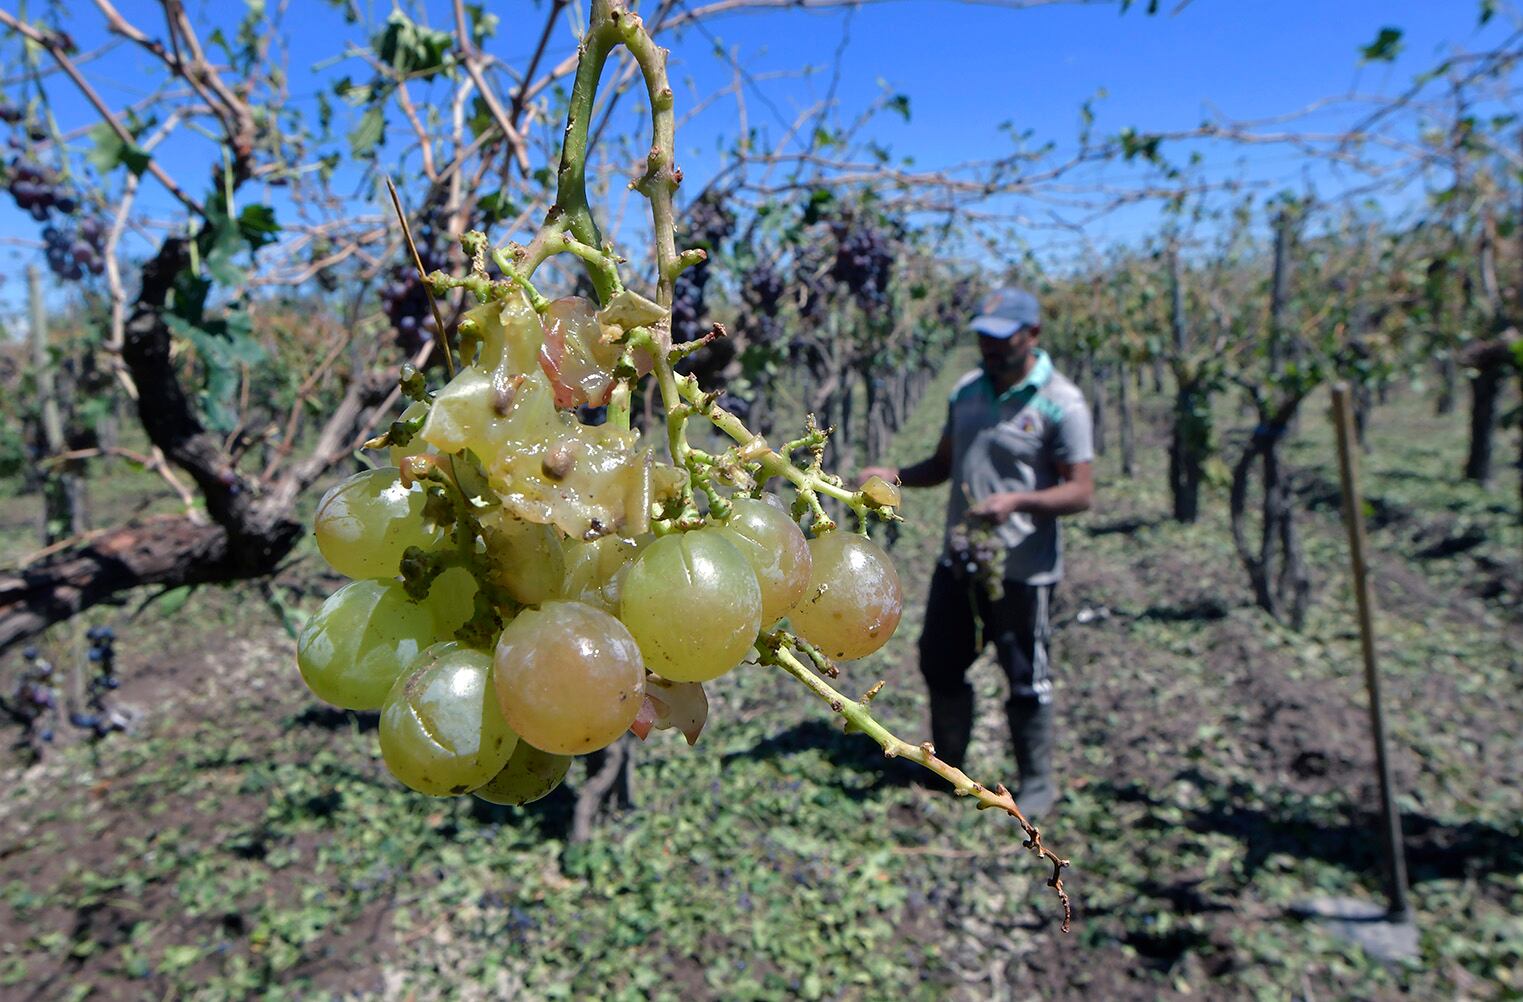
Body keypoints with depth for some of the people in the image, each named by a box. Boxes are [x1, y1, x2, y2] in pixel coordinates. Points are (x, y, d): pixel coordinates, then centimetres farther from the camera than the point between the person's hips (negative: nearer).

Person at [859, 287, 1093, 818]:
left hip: (1023, 570, -6)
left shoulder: (1060, 404, -11)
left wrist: (1016, 501, -29)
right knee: (939, 661, 16)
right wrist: (895, 475, -3)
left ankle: (1037, 784, 27)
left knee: (1027, 682, 6)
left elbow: (1082, 491, -14)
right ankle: (946, 766, 37)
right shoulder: (966, 390, 9)